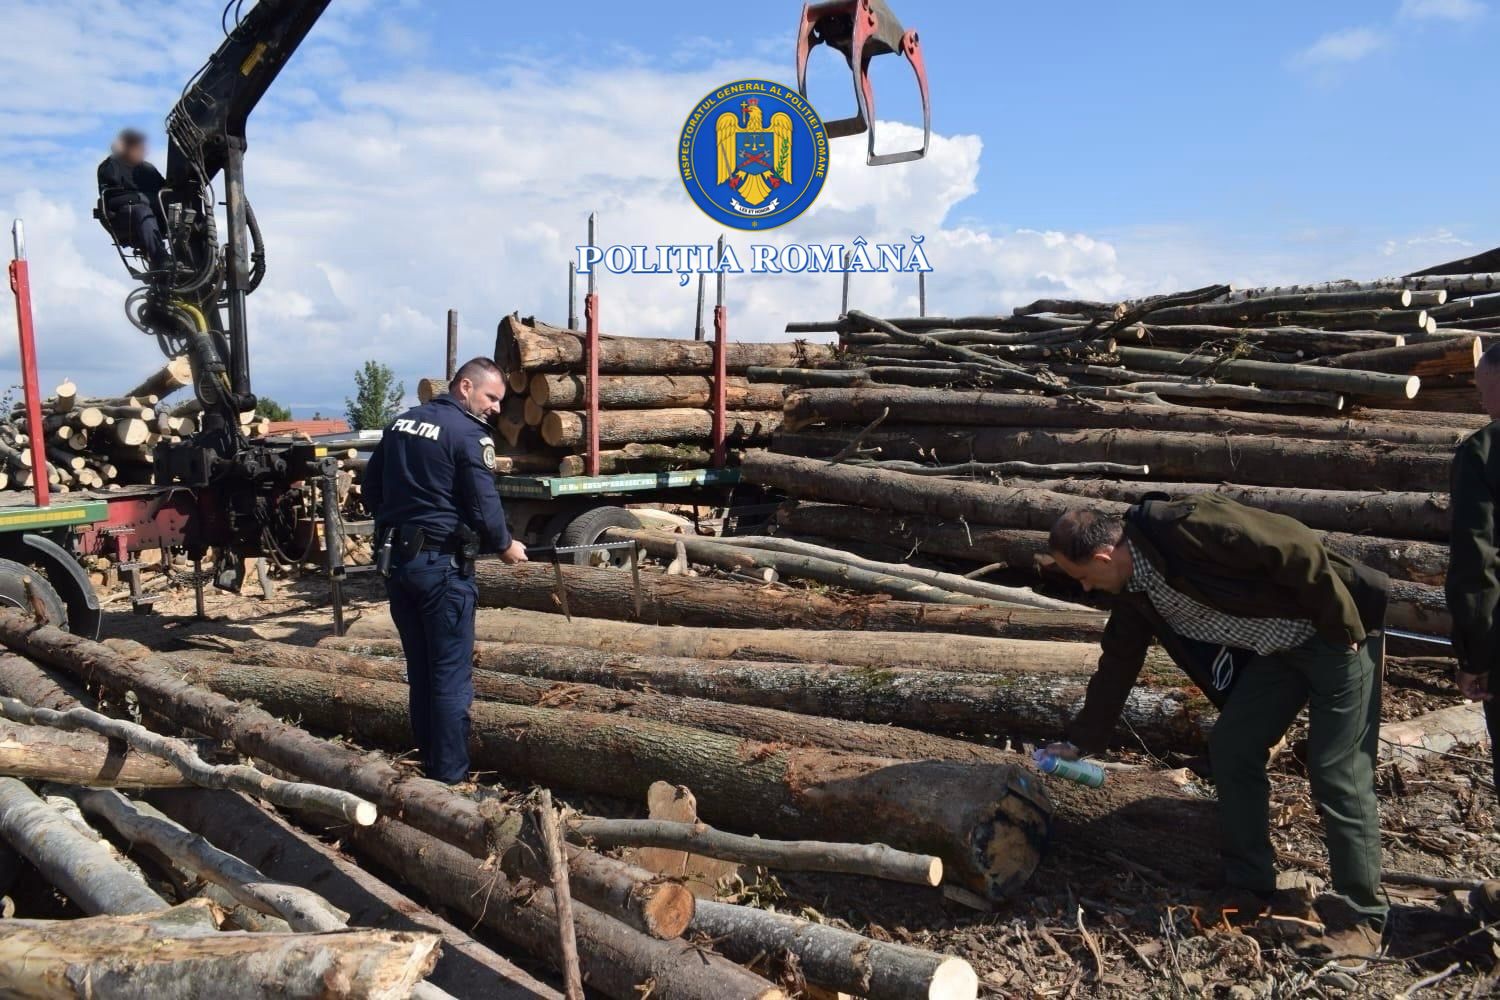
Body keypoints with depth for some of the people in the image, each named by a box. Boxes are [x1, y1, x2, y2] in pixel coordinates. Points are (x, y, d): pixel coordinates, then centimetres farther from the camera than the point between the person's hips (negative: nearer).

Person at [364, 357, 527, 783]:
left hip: (395, 560, 8)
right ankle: (450, 778, 6)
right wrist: (505, 546, 3)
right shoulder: (470, 433, -11)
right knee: (451, 676, 0)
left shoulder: (402, 422, 12)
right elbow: (484, 504, -14)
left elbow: (371, 486, 18)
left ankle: (428, 764, 25)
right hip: (442, 565, -8)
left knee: (419, 669, 16)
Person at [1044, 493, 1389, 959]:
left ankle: (1360, 920, 6)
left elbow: (1295, 547, -28)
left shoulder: (1188, 527, -29)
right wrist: (1079, 741, 16)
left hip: (1336, 632, -8)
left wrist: (1343, 627, -21)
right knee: (1231, 750, 3)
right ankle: (1249, 890, 16)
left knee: (1336, 772, -7)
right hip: (1276, 647, 8)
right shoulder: (1134, 590, 0)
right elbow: (1117, 662, 11)